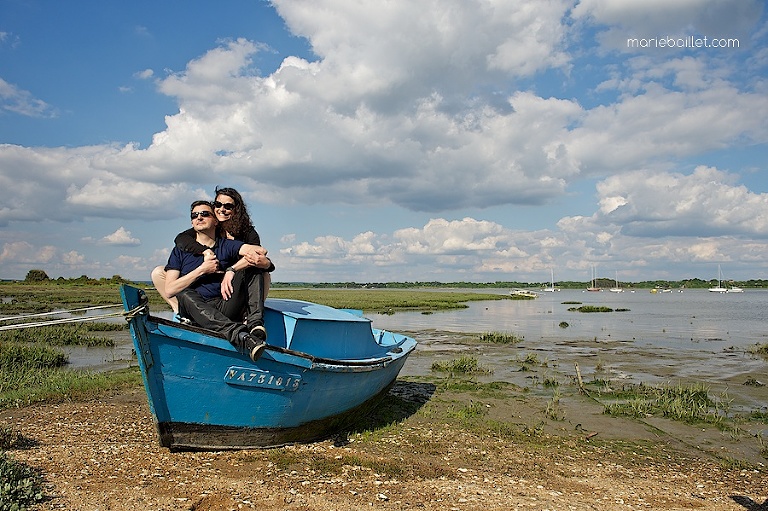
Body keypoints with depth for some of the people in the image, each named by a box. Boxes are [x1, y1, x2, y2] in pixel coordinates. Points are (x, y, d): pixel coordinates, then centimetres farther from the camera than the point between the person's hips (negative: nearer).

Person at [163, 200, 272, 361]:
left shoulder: (227, 245, 16)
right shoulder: (180, 251, 17)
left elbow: (260, 251, -4)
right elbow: (169, 290, 3)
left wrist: (231, 270, -13)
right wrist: (202, 269, -2)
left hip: (225, 309, 1)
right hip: (195, 312, -1)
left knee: (254, 264, -13)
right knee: (185, 294, -35)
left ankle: (256, 324, -33)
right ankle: (238, 333, -55)